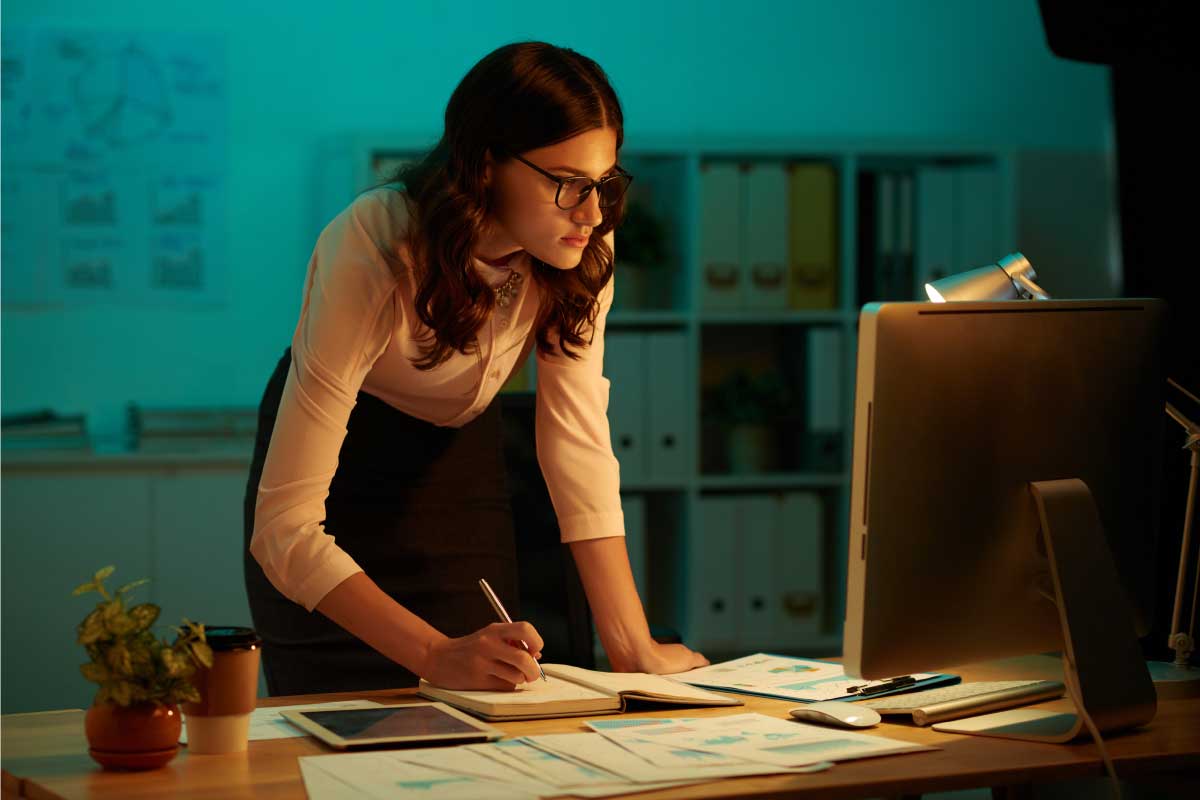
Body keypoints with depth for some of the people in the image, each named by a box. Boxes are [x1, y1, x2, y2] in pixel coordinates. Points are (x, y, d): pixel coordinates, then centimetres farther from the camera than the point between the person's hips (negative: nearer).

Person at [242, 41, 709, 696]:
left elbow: (578, 441, -19)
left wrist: (632, 647, -27)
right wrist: (436, 655, -49)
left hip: (461, 456, 4)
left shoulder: (582, 251, -21)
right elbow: (284, 525, -39)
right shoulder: (370, 254, -36)